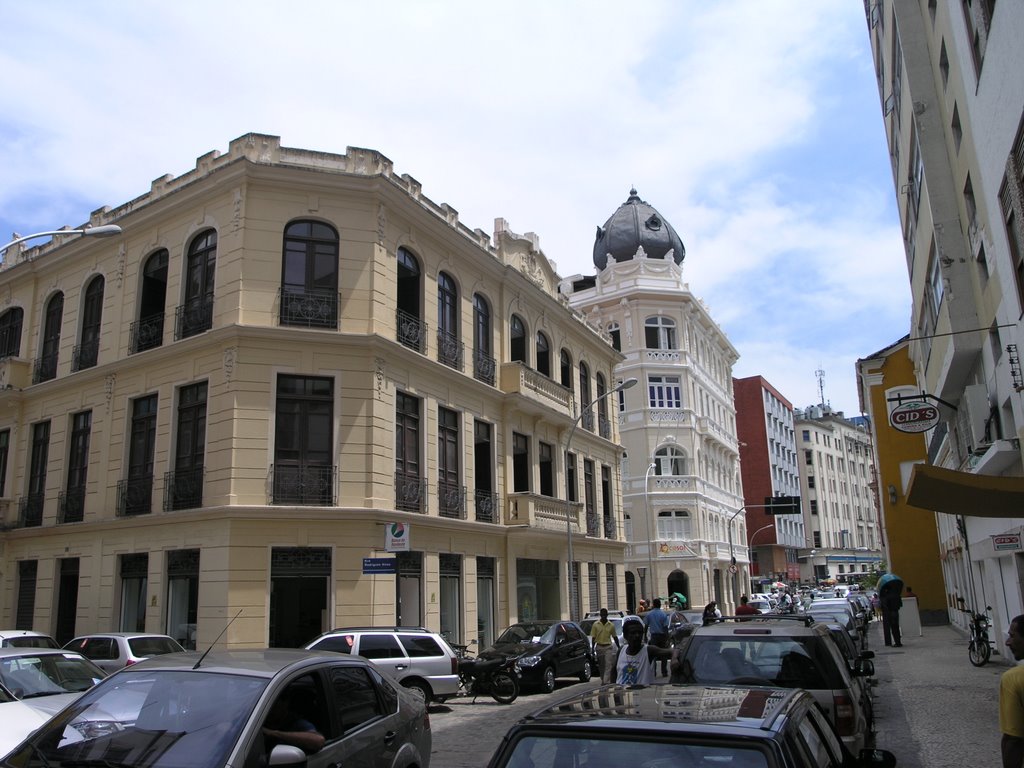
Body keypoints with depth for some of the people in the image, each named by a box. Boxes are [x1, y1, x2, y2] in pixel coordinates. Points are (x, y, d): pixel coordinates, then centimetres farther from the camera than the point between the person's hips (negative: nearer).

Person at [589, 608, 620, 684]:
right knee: (601, 666, 9)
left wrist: (618, 647, 11)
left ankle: (606, 681, -16)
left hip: (608, 647, -1)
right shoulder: (596, 624, 0)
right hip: (599, 647, 1)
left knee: (608, 666, -11)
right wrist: (593, 649, -2)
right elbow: (593, 637, 2)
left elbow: (615, 637, 11)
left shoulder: (611, 625, 2)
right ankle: (603, 681, 24)